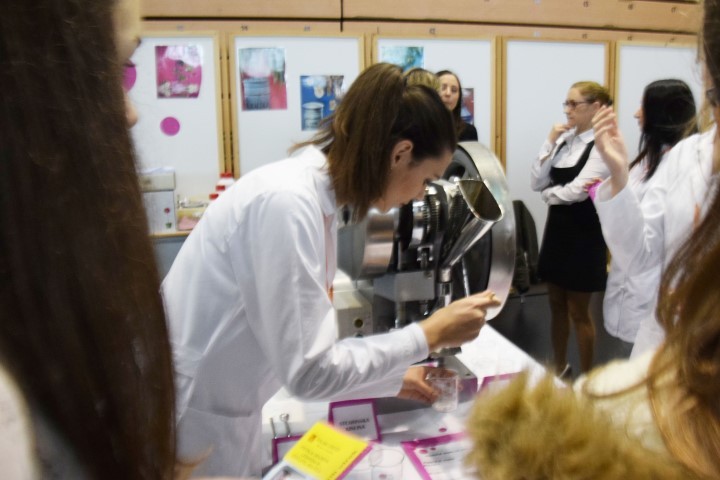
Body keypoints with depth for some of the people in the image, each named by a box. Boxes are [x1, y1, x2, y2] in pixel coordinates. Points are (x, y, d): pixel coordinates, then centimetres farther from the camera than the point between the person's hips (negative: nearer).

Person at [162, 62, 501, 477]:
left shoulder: (316, 201, 1)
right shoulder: (287, 202, -26)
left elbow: (309, 353, 8)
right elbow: (309, 371, -24)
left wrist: (392, 378, 12)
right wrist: (430, 335, -16)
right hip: (189, 426, -8)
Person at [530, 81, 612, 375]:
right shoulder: (565, 140, 6)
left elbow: (576, 191, -23)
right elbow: (536, 182, 0)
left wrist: (548, 194, -4)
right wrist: (550, 143, -7)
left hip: (583, 234, -7)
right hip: (557, 228, 7)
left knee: (578, 312, 5)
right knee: (556, 305, 17)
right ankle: (558, 368, 35)